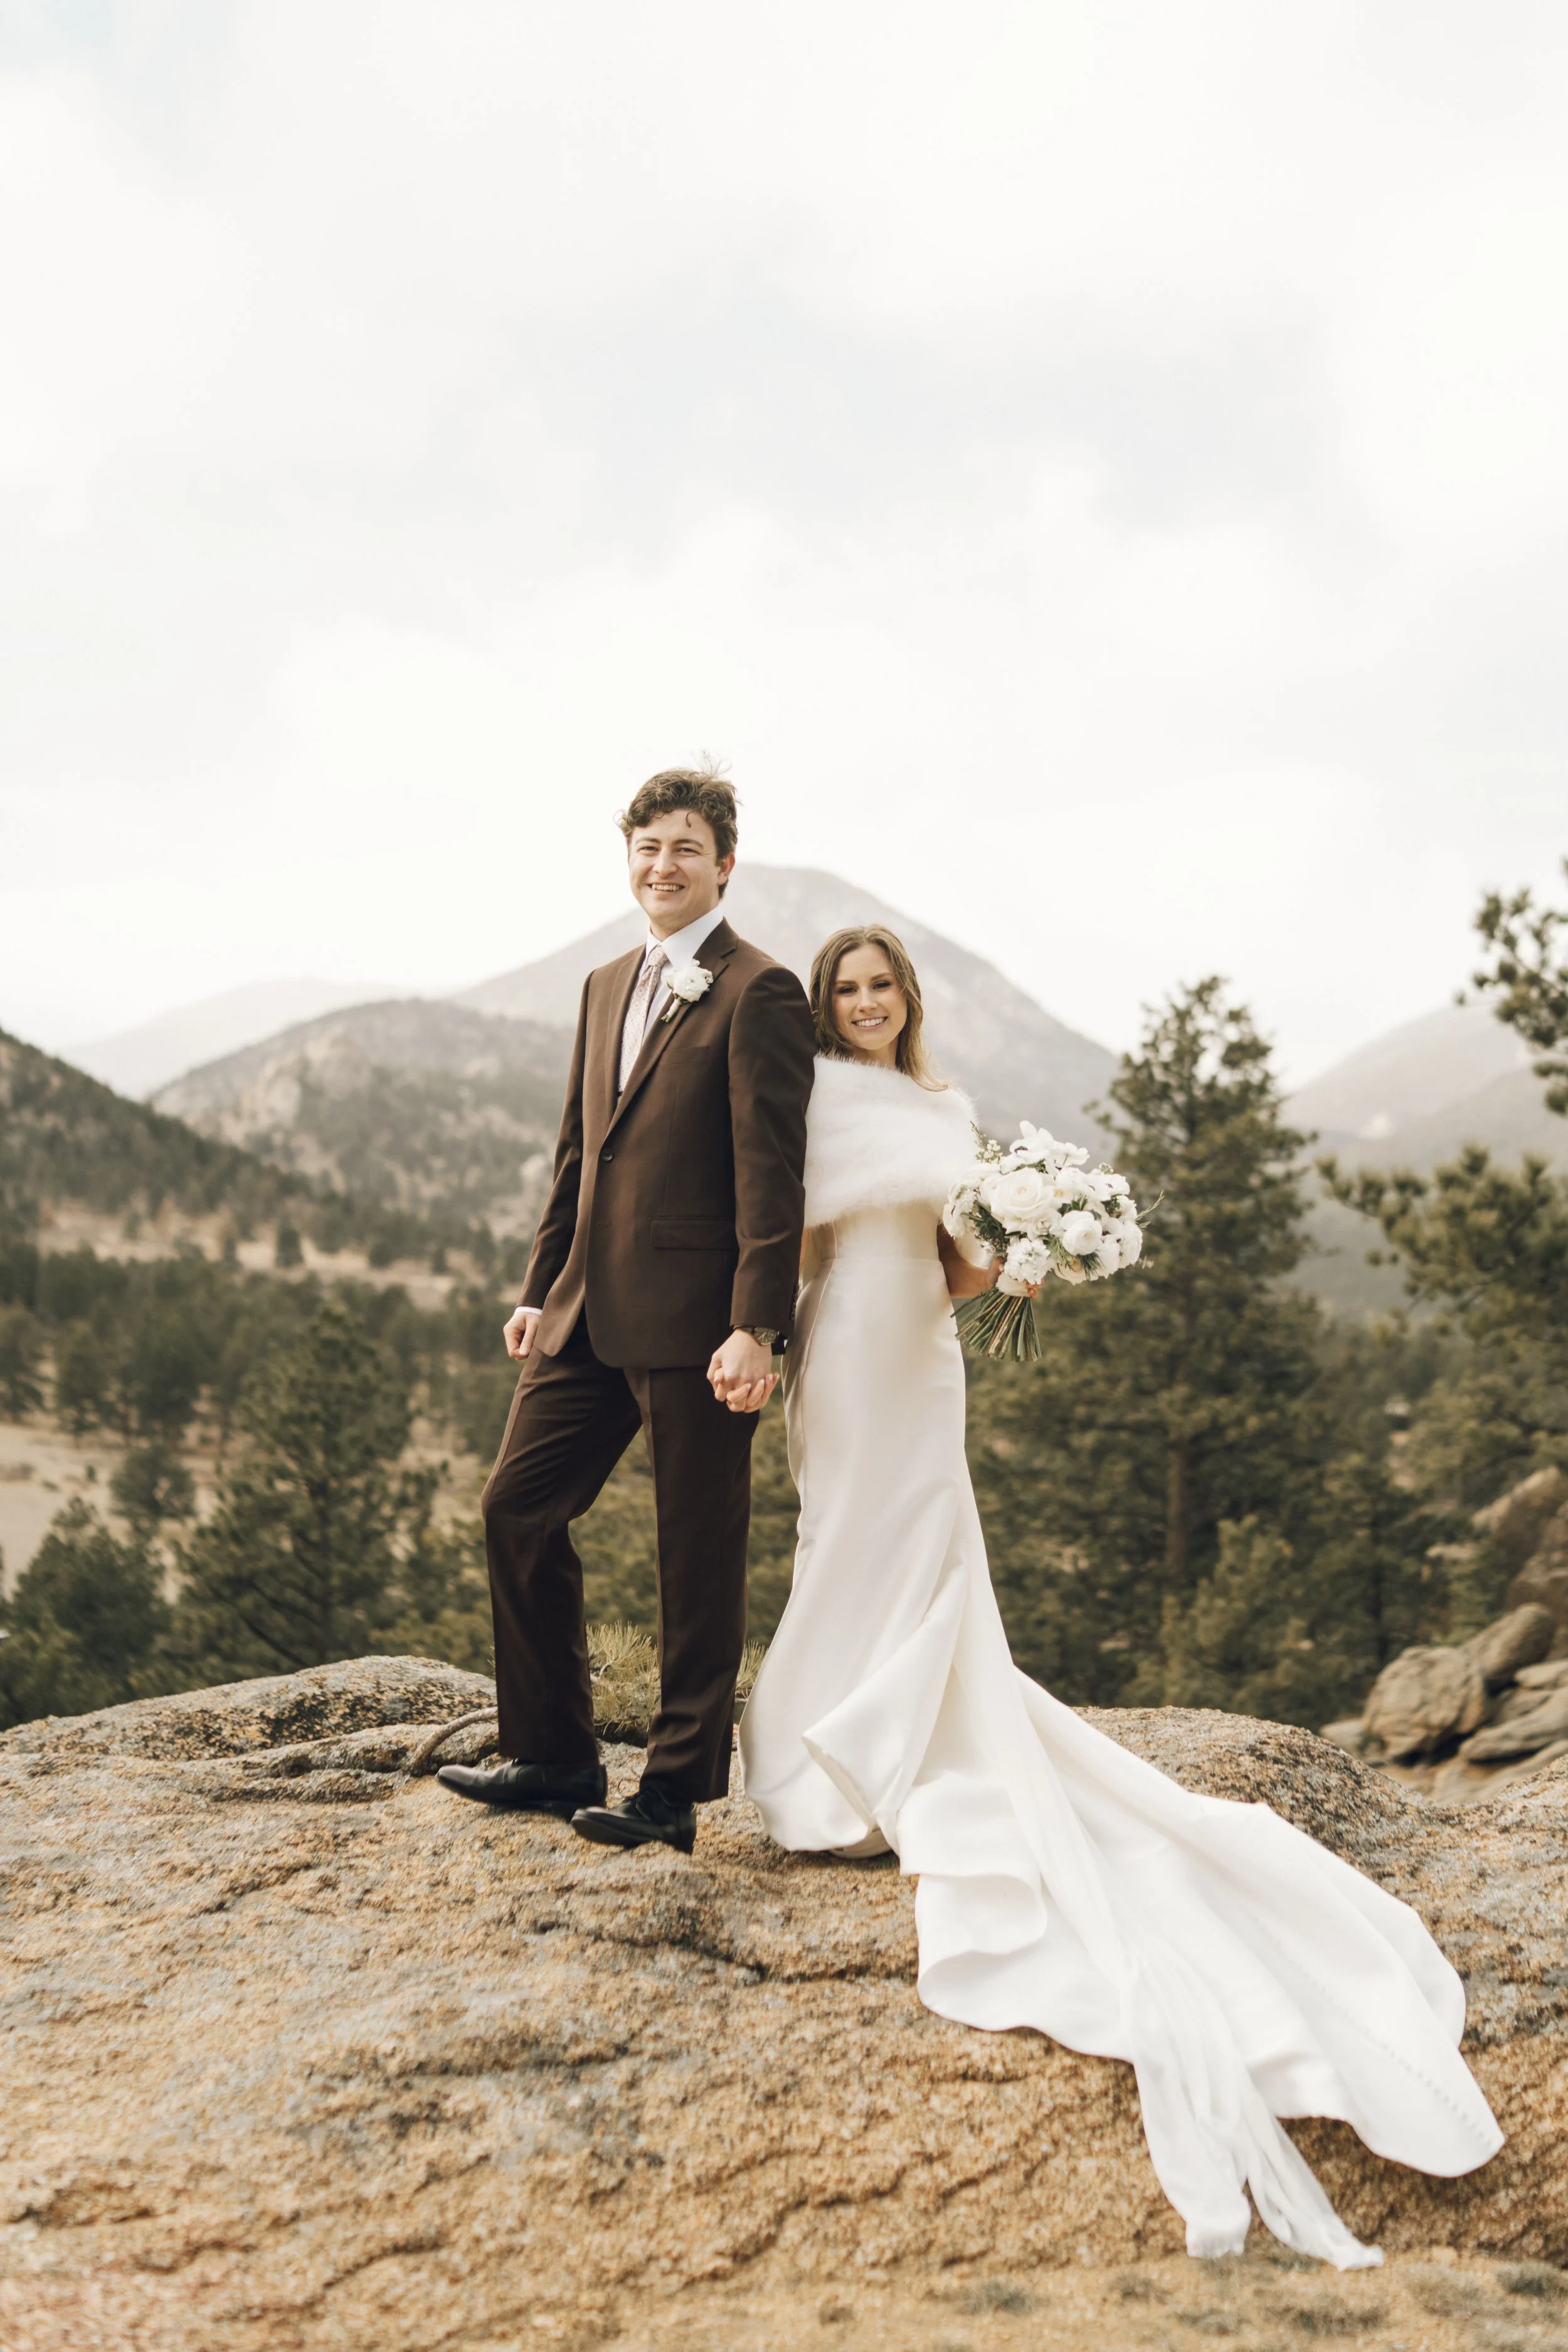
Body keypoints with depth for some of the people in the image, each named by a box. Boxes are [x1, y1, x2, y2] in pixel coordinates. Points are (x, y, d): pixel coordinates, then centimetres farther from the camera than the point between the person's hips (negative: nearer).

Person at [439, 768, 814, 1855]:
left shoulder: (760, 992, -8)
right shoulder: (607, 987, 17)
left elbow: (772, 1173, -14)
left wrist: (756, 1327, -19)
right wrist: (542, 1290, 16)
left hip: (694, 1322, -8)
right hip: (592, 1313, 8)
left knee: (700, 1557, 3)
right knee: (519, 1508, 10)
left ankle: (679, 1788, 16)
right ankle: (556, 1757, 23)